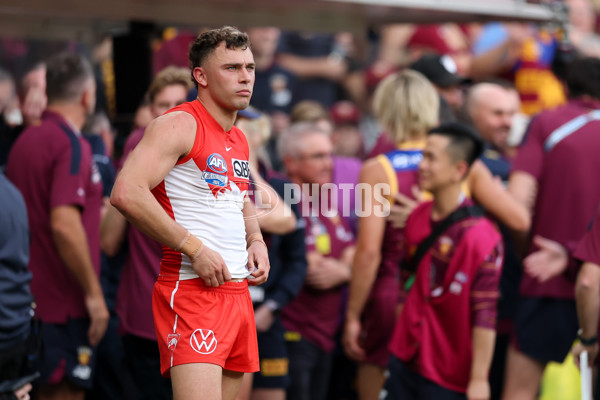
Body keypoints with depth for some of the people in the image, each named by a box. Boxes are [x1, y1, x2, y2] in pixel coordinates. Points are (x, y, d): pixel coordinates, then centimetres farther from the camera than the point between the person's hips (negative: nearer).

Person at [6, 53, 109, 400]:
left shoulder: (26, 140, 12)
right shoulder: (71, 144, -15)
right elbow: (64, 225, -24)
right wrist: (93, 293, -19)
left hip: (33, 298, 8)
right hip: (66, 303, -8)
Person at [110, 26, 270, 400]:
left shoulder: (239, 139, 18)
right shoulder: (180, 124, -10)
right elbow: (126, 193, -23)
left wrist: (256, 240, 14)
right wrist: (194, 248, -21)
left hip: (239, 292, 9)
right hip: (191, 289, -9)